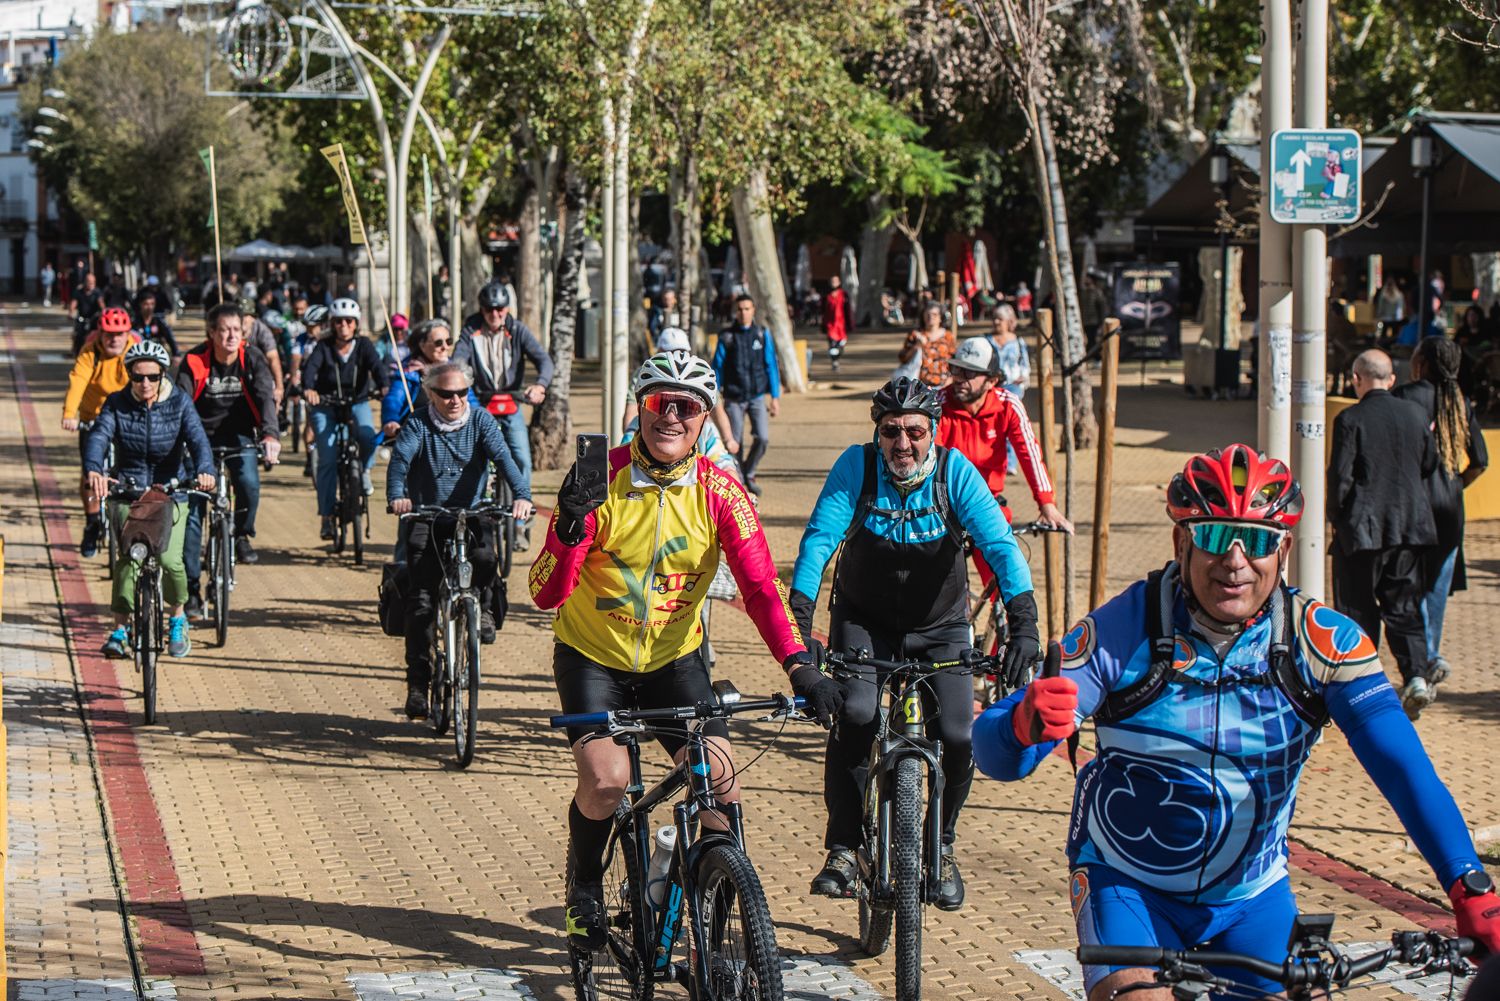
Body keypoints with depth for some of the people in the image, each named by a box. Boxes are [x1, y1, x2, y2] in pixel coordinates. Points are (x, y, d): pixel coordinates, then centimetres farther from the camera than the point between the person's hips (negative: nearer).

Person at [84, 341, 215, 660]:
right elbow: (99, 436, -19)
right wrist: (95, 470, -41)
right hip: (127, 490, 0)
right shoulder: (116, 404, -3)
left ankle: (177, 617, 14)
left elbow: (197, 439, -18)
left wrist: (204, 471, -40)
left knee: (169, 559, -15)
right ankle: (120, 628, -12)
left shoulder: (180, 404, -3)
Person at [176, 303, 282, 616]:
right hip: (202, 436, -1)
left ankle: (243, 533, 9)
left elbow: (265, 398, -23)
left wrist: (270, 434, -41)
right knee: (193, 510, -7)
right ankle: (191, 588, 0)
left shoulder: (252, 359, -11)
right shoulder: (194, 361, -15)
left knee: (249, 485, -26)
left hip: (239, 436, 1)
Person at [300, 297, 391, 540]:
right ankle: (327, 516, -3)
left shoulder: (363, 345, -5)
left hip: (357, 403, 1)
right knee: (328, 460, -11)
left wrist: (385, 386, -43)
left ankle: (364, 470, 4)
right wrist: (308, 389, -47)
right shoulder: (324, 347, -8)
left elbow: (377, 366, -21)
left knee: (368, 437, -30)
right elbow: (310, 367, -25)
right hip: (326, 406, -1)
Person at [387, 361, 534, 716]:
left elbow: (502, 456, -15)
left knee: (485, 556, -32)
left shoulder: (480, 420, -1)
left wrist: (522, 495, -34)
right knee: (421, 603, -9)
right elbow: (401, 458, -21)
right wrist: (397, 495, -42)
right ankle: (418, 682, -1)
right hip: (426, 517, -1)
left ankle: (481, 605, 0)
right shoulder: (417, 424, -4)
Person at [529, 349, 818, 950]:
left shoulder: (719, 492, -12)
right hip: (592, 656, -2)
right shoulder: (602, 482, -18)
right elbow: (546, 594, -22)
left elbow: (760, 586, -15)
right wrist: (569, 528, -41)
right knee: (607, 776, -23)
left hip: (674, 658, 2)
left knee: (720, 780, -15)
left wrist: (799, 666, -30)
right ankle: (583, 886, 7)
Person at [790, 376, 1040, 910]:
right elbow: (820, 540, -24)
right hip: (865, 621, 0)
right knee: (855, 716, -25)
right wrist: (798, 623, -36)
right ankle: (843, 849, -10)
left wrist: (1024, 625, -37)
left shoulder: (955, 471, -18)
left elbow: (1000, 545, -25)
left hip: (939, 627, 0)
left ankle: (941, 846, 13)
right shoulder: (857, 466, -18)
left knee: (957, 736, -14)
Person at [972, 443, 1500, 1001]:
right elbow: (993, 754, -24)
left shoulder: (1323, 641, -14)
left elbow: (1402, 763, -23)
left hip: (1252, 897, 3)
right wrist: (1025, 723, -49)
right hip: (1128, 886, -3)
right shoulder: (1125, 628, -19)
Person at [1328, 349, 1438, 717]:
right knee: (1404, 606, 9)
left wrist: (1336, 517, 1)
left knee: (1358, 607, 7)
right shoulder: (1414, 414, 1)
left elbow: (1340, 476, -12)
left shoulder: (1350, 420, -12)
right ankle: (1415, 676, -6)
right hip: (1409, 526, 4)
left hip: (1361, 529, -4)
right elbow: (1430, 464, 10)